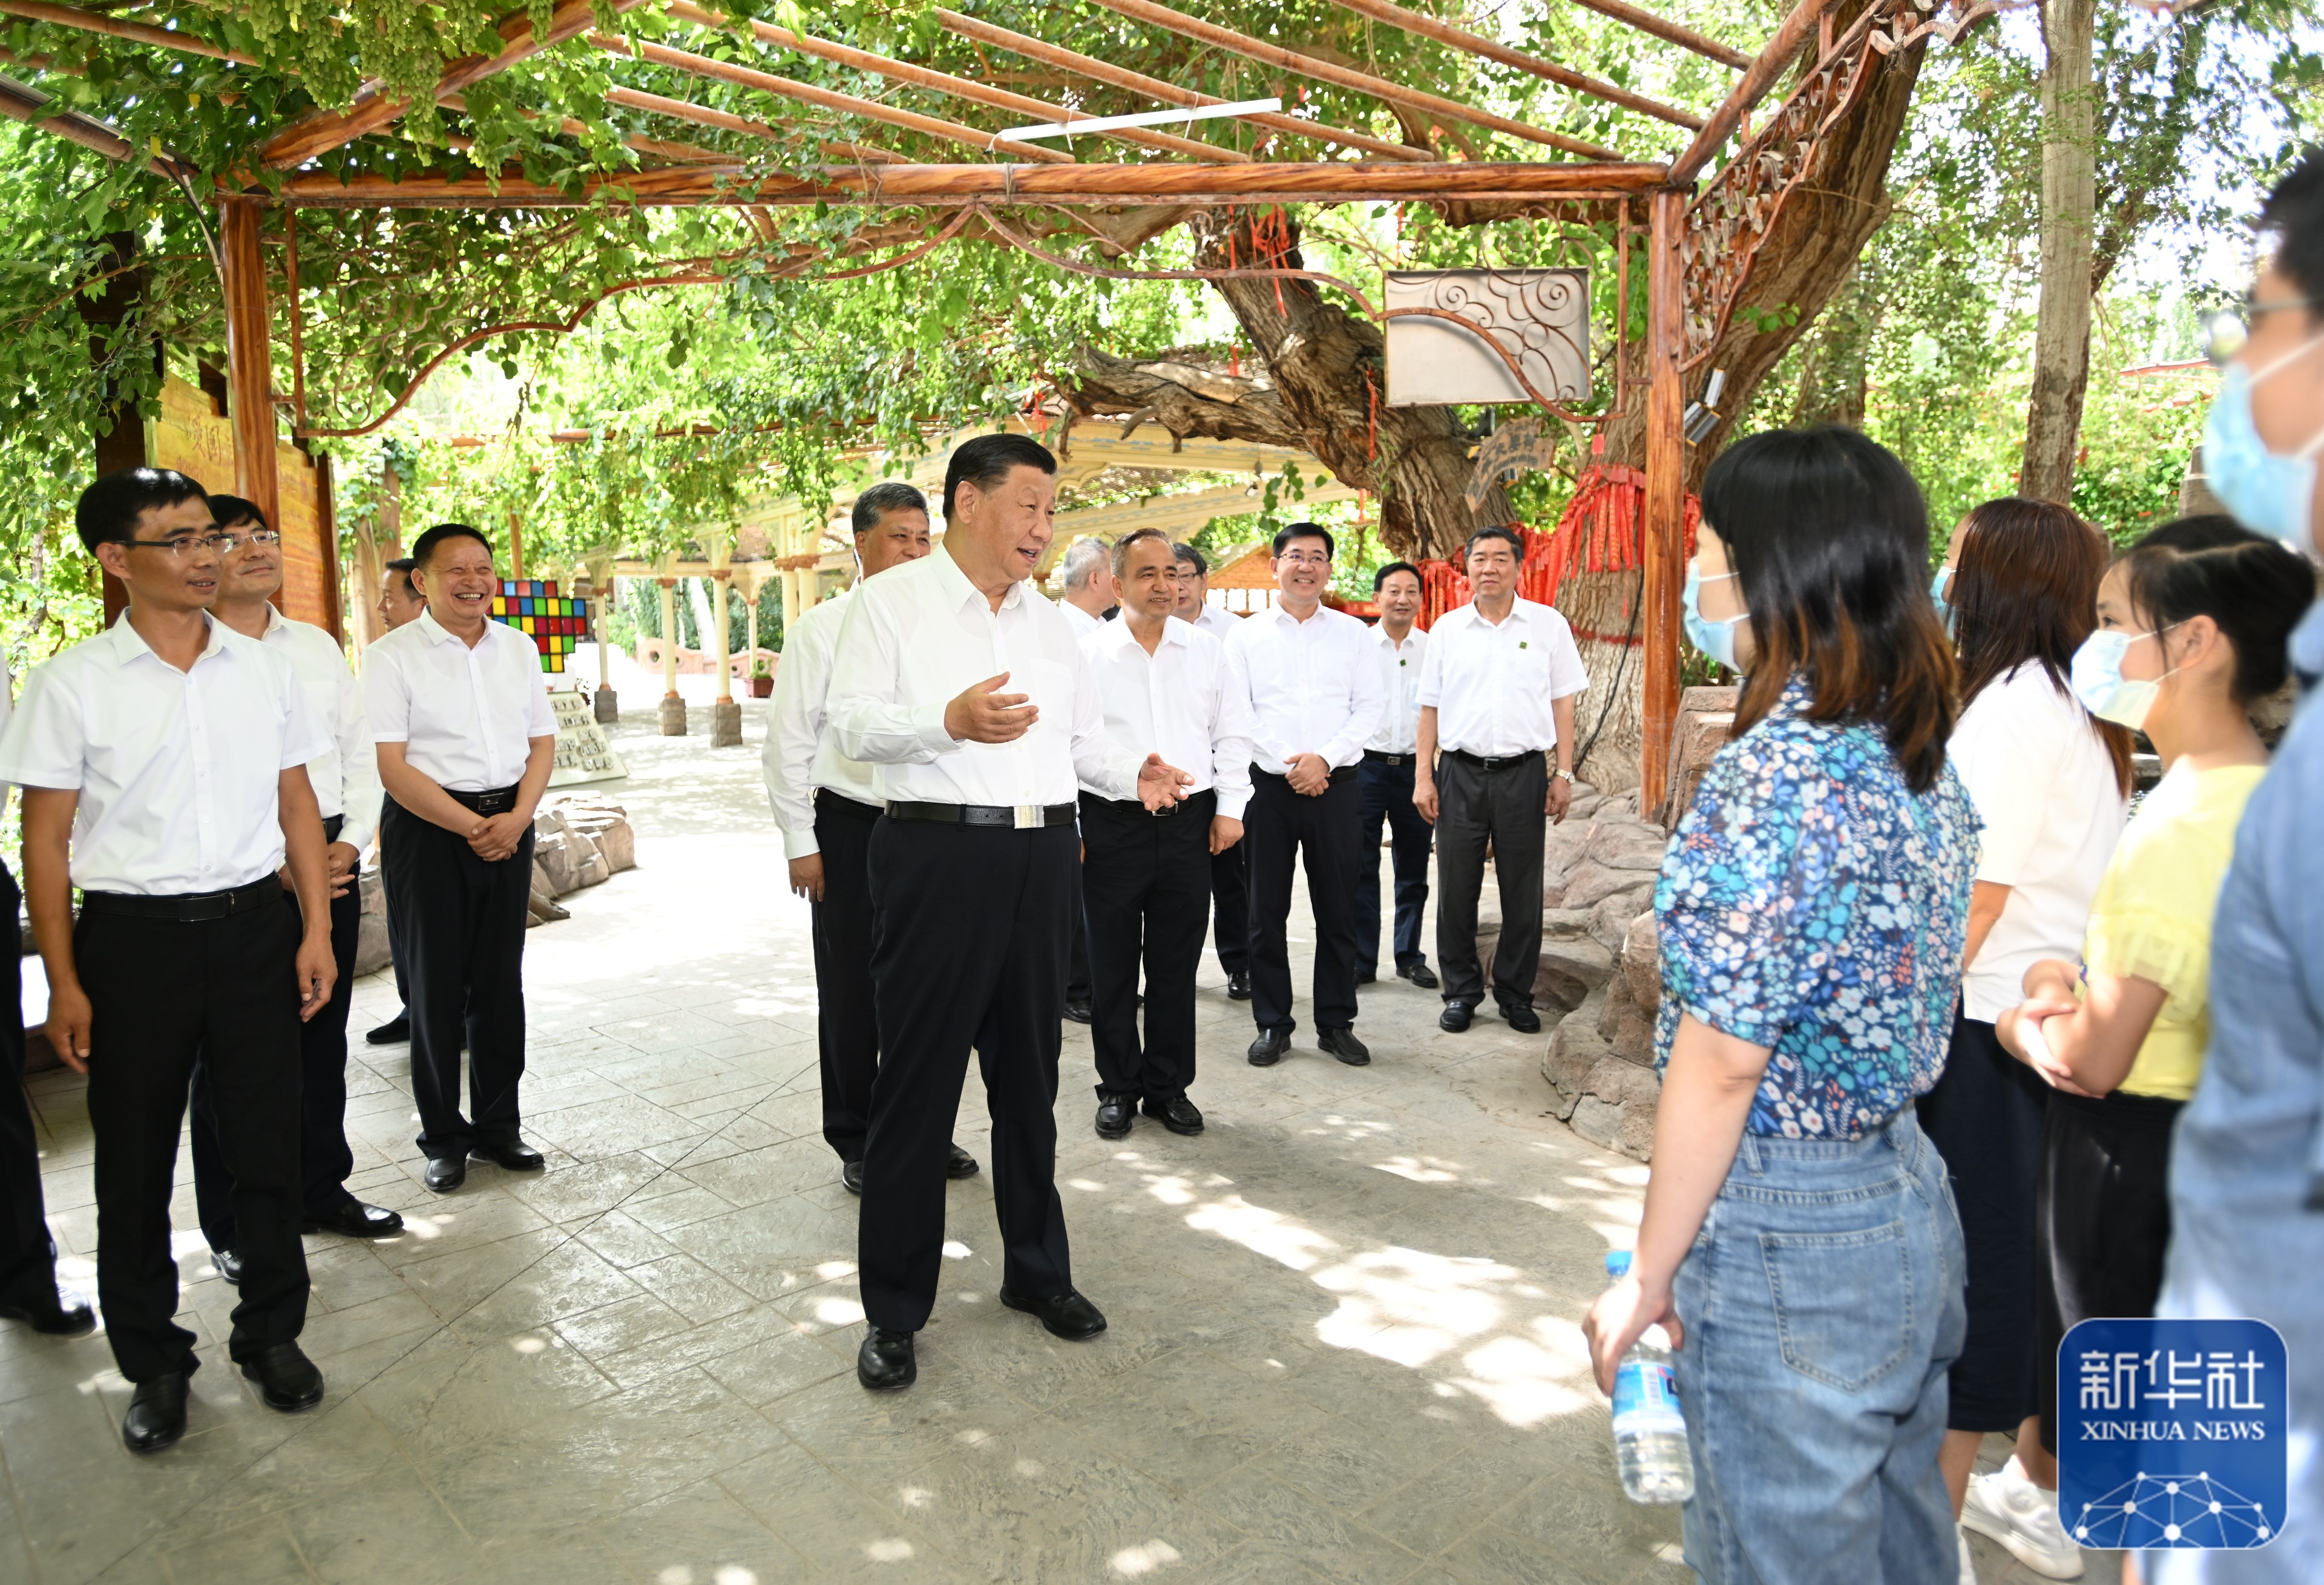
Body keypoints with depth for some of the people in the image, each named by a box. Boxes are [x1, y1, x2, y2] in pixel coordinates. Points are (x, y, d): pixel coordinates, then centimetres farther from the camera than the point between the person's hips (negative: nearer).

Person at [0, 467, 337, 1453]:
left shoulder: (264, 668, 4)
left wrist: (316, 928, 3)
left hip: (254, 923, 2)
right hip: (133, 935, -2)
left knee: (266, 1141, 10)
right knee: (135, 1160, 10)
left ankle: (271, 1333, 28)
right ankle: (153, 1362, 27)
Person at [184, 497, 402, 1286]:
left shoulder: (318, 646, 11)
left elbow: (361, 753, 13)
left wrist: (351, 841, -2)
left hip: (328, 860, 5)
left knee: (322, 1037, 16)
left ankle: (322, 1190, 33)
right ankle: (234, 1227, 20)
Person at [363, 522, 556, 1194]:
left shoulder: (519, 648, 10)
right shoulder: (393, 655, -5)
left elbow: (543, 742, 9)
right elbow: (393, 766, -11)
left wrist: (515, 818, -7)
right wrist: (471, 827, -16)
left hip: (508, 824, 4)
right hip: (429, 828, -4)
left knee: (501, 980, 9)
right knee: (437, 983, 3)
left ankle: (497, 1124, 23)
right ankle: (443, 1136, 17)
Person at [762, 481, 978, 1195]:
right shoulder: (822, 627, -4)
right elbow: (788, 741, -4)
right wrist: (801, 843, -7)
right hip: (851, 828, -3)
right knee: (852, 994, 8)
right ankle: (856, 1143, 25)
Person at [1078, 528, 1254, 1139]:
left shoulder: (1206, 650, 8)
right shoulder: (1088, 654, 0)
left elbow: (1232, 733, 12)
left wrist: (1230, 806, 4)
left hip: (1188, 823, 2)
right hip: (1113, 825, -2)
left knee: (1176, 965, 9)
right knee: (1112, 968, 6)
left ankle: (1168, 1087, 22)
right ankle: (1118, 1088, 21)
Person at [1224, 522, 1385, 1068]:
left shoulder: (1353, 633, 8)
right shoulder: (1246, 635, 6)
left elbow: (1370, 708, 2)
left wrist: (1325, 758, -11)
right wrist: (1285, 763, -10)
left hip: (1335, 787, 1)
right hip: (1269, 787, 0)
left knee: (1337, 911, 5)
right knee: (1267, 912, 4)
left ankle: (1337, 1023, 17)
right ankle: (1273, 1025, 15)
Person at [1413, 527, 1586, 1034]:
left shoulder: (1548, 625, 3)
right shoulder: (1446, 628, 6)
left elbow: (1562, 703, 4)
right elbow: (1430, 708, 8)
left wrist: (1563, 775, -1)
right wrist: (1424, 777, 2)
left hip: (1523, 772, -1)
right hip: (1460, 771, 1)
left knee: (1523, 893, 5)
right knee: (1456, 891, 5)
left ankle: (1516, 993, 19)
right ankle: (1461, 992, 18)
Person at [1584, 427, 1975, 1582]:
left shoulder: (1779, 769, -23)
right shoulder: (1919, 755, 4)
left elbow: (1719, 1066, -22)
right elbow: (1903, 998, 10)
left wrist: (1649, 1278, -11)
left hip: (1784, 1231, -9)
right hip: (1909, 1200, 9)